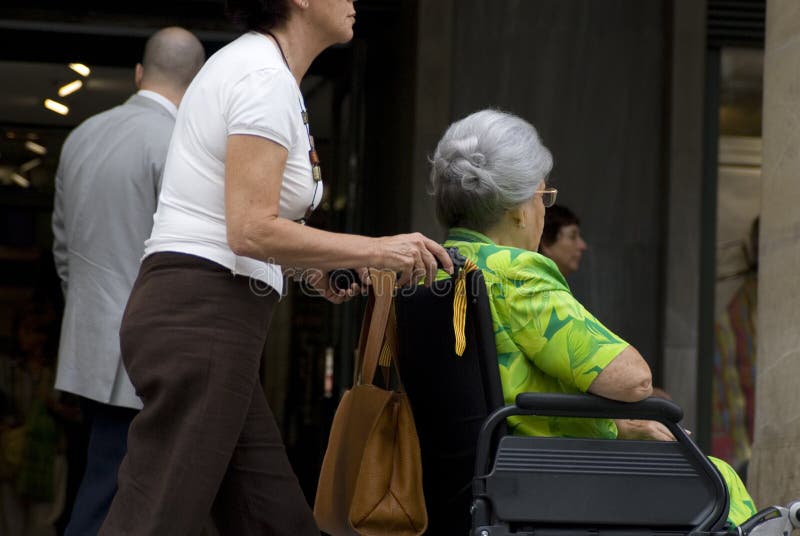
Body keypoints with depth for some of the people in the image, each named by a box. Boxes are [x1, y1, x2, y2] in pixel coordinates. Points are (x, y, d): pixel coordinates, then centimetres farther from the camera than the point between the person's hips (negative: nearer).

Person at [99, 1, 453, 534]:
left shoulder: (251, 64, 18)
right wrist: (376, 250, -13)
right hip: (203, 318, -10)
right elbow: (252, 229, -20)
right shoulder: (266, 79, -12)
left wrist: (311, 266, 16)